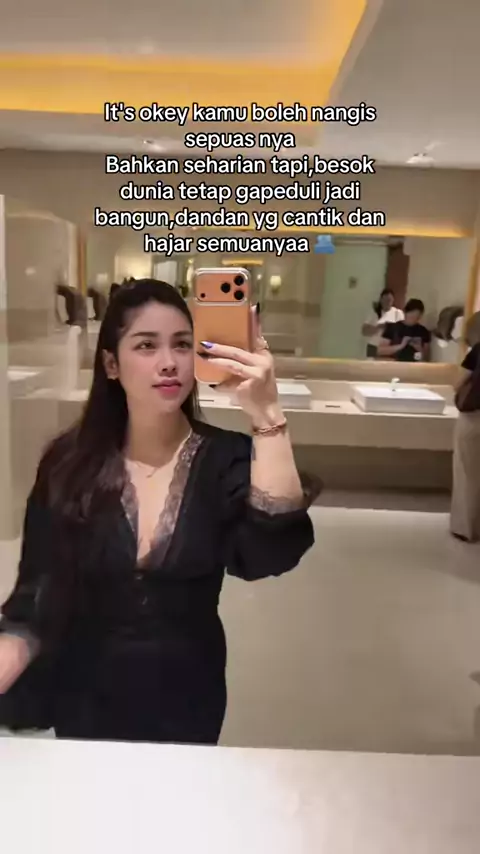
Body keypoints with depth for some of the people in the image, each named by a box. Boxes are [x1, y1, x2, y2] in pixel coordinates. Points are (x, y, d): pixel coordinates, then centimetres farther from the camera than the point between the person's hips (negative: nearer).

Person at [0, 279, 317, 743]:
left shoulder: (228, 458, -13)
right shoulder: (69, 462, -11)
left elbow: (273, 552, -31)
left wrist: (267, 417, -40)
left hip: (187, 701, 0)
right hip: (86, 701, 1)